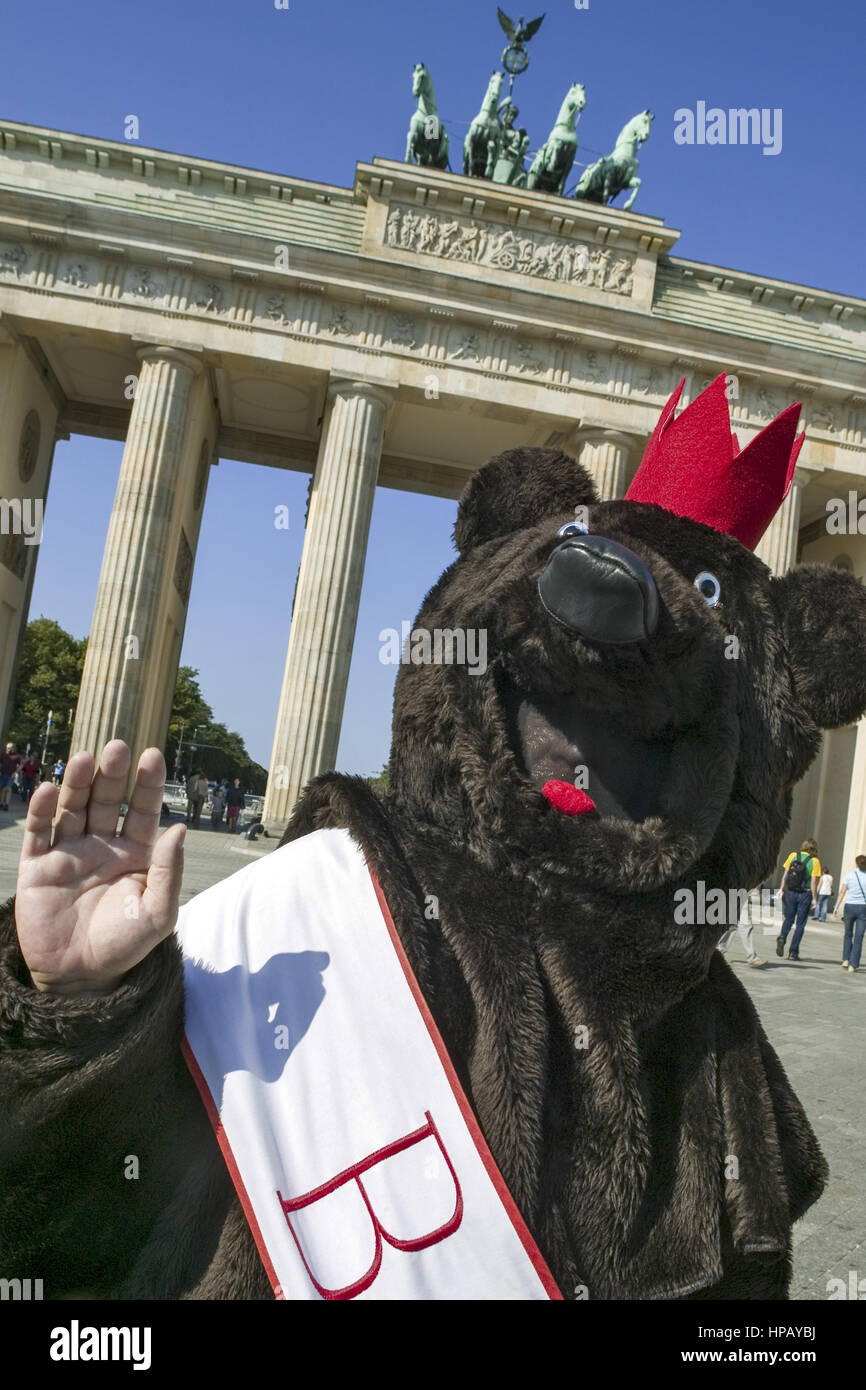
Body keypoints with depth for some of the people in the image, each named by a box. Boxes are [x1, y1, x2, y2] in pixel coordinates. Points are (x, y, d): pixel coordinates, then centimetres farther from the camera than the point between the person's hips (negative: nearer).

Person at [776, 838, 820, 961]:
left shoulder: (793, 855, 2)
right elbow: (814, 882, -9)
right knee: (800, 924, 7)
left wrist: (782, 890, 6)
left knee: (788, 919, 16)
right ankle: (793, 952, 5)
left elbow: (785, 875, 1)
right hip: (805, 894, -2)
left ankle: (782, 937, -11)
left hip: (790, 892, 2)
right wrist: (814, 899, -4)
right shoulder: (815, 861, -5)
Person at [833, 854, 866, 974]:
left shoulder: (850, 875, -1)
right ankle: (853, 965, 0)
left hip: (849, 907, 1)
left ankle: (846, 960, 12)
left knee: (848, 934, 19)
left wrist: (837, 907, 3)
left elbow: (842, 892, -2)